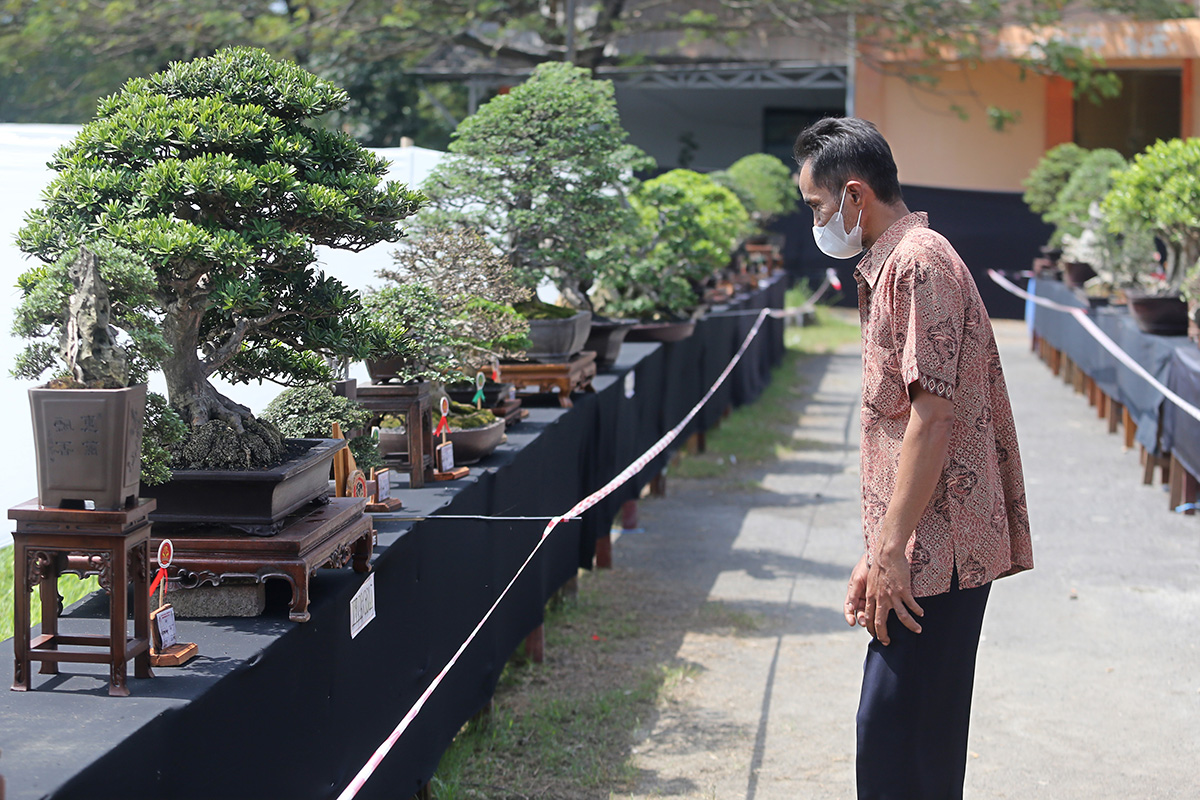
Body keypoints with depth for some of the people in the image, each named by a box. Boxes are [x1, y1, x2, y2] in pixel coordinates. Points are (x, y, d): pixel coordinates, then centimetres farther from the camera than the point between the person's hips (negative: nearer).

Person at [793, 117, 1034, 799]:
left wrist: (892, 550, -19)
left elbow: (931, 418, -20)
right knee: (917, 738, 13)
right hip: (926, 555, 10)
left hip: (936, 552, -10)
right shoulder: (892, 267, 20)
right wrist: (879, 554, 18)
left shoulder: (918, 263, -12)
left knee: (895, 736, -8)